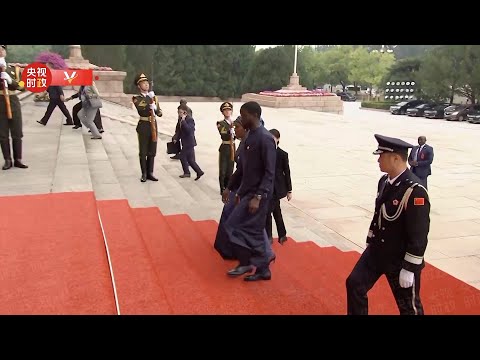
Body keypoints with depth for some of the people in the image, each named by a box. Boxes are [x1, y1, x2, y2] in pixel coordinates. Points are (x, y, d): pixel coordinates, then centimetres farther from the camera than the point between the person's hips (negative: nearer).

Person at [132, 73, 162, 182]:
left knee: (152, 151, 8)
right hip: (144, 125, -5)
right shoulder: (137, 99, -2)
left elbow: (159, 113, 8)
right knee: (143, 151, 0)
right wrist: (150, 107, -31)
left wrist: (156, 109, -13)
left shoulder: (153, 97, 13)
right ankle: (144, 174, 9)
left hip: (153, 125, 5)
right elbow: (141, 111, -18)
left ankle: (150, 173, 17)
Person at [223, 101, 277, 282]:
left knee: (234, 226, -7)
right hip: (248, 191, 9)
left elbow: (269, 172, -20)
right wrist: (239, 191, 18)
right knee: (254, 231, 12)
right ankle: (262, 269, 22)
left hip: (258, 194, -9)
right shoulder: (250, 136, 10)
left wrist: (258, 197, -24)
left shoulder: (265, 138, -18)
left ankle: (246, 262, 10)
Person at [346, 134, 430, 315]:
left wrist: (409, 268, -20)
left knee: (408, 305, 11)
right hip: (376, 252, 7)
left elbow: (419, 235, -23)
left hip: (401, 260, -7)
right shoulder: (385, 180, 0)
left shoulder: (414, 191, -25)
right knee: (354, 284, 10)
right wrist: (370, 243, 18)